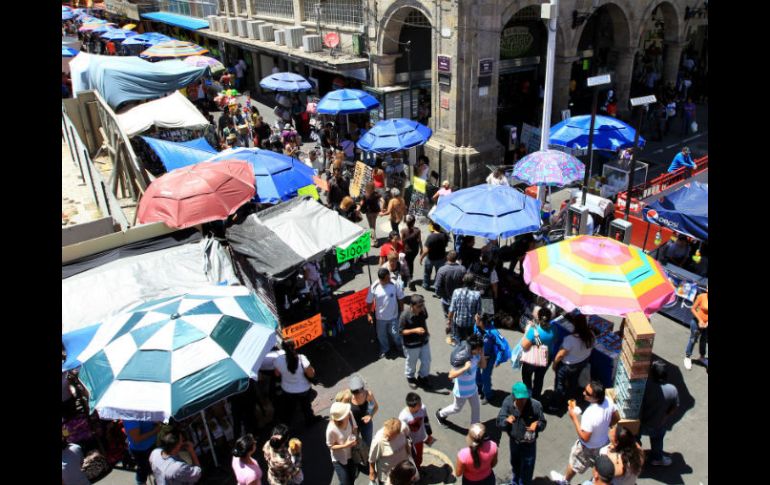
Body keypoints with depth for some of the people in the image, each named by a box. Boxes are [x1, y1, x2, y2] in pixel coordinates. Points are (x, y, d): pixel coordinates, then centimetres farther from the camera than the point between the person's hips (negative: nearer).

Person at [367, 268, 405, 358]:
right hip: (380, 316, 1)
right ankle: (384, 349, 47)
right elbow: (369, 302, -7)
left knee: (395, 333, 11)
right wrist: (370, 314, -2)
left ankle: (399, 346, 45)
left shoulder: (394, 284, -20)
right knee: (381, 335, 18)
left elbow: (400, 298, -5)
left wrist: (402, 311, 1)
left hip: (393, 315, -1)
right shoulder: (374, 287, -20)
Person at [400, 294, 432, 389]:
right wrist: (415, 330, -33)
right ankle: (410, 378, 49)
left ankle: (423, 377, 46)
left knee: (426, 361, 19)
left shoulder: (423, 310, -16)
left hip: (424, 341, 5)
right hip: (412, 345, -4)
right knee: (411, 363, 20)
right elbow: (401, 331, -22)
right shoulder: (405, 315, -31)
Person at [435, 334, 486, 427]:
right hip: (462, 391, -6)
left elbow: (483, 366, 0)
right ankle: (440, 414, 47)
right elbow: (451, 375, -36)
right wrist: (465, 368, -46)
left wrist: (482, 355, -19)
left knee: (476, 407, 18)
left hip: (473, 388, 6)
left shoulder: (476, 355, -15)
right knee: (457, 408, 19)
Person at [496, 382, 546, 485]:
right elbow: (499, 423, -17)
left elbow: (543, 423, -10)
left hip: (529, 444, -3)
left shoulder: (535, 405, -25)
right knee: (515, 464, 29)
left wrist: (537, 424, -33)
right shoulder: (508, 403, -21)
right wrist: (506, 421, -40)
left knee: (526, 469, 12)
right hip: (514, 441, 3)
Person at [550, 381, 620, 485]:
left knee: (574, 463, 24)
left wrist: (574, 417, -27)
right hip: (605, 441, 5)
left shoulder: (590, 414, -42)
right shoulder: (608, 401, -22)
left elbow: (585, 438, -30)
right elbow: (617, 418, -3)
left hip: (589, 447, -5)